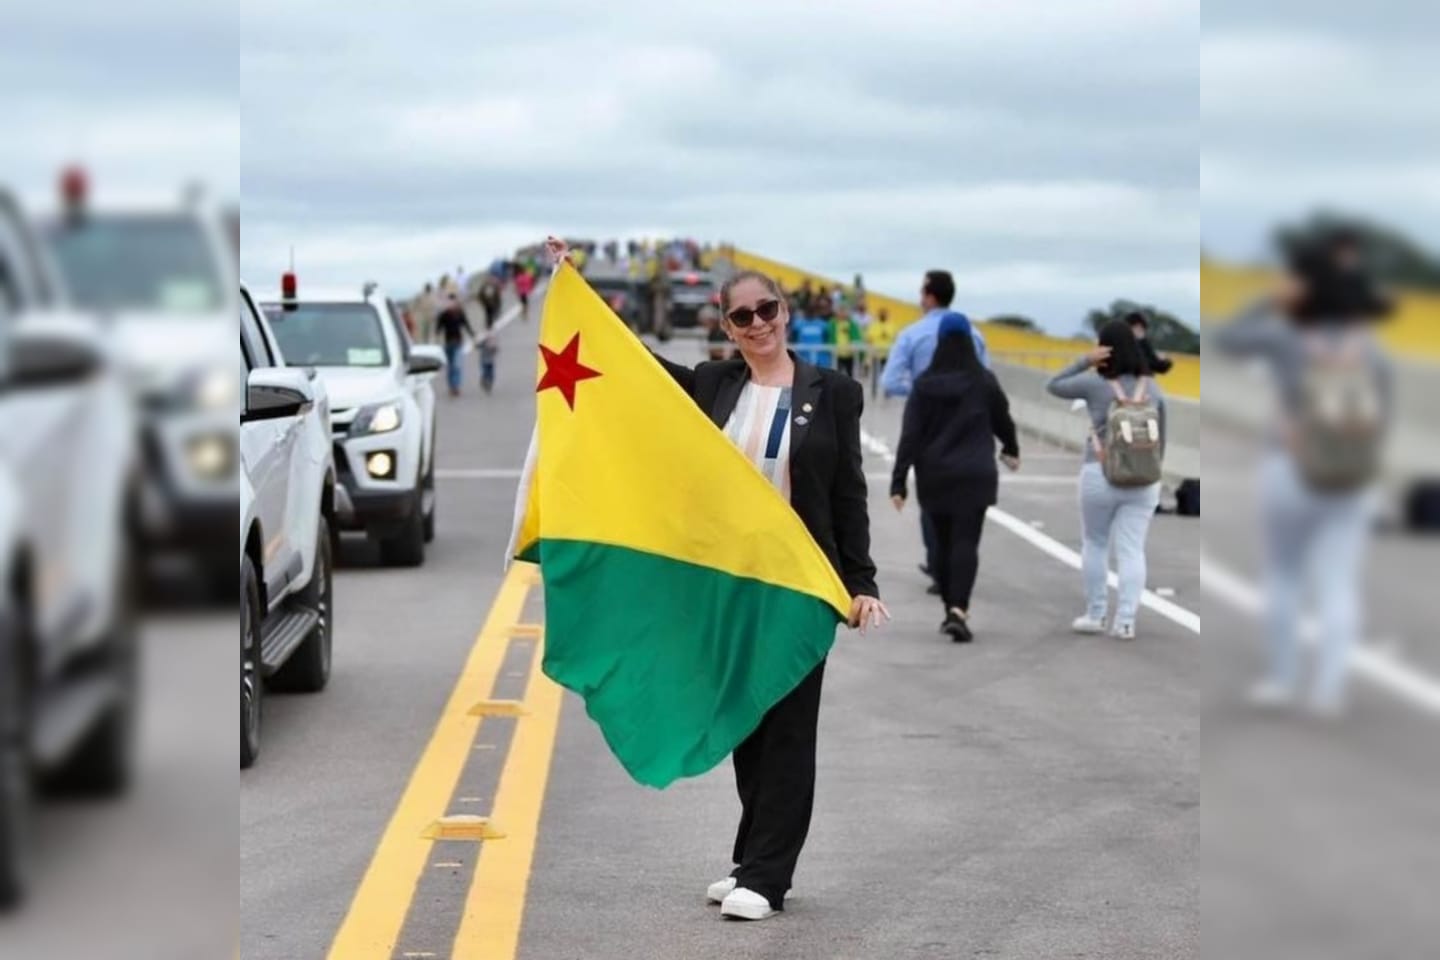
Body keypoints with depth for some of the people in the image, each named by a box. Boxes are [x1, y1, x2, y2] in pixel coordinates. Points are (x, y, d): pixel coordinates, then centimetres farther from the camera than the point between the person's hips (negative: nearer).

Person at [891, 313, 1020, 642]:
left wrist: (899, 482, -6)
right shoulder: (983, 382, -3)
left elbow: (910, 435, -6)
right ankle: (958, 609, -22)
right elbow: (1002, 420, 11)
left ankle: (951, 608, 20)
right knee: (966, 542, -7)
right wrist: (1011, 449, 32)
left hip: (934, 476, 2)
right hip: (974, 475, -2)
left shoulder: (925, 384, -3)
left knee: (943, 542, 14)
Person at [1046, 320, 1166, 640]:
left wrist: (1086, 361, 1)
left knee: (1095, 545, 13)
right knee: (1132, 551, 2)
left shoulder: (1095, 383, -8)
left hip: (1101, 476, -3)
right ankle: (1125, 622, -3)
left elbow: (1054, 386, 8)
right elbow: (1160, 439, 10)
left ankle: (1095, 616, 17)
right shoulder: (1152, 388, 4)